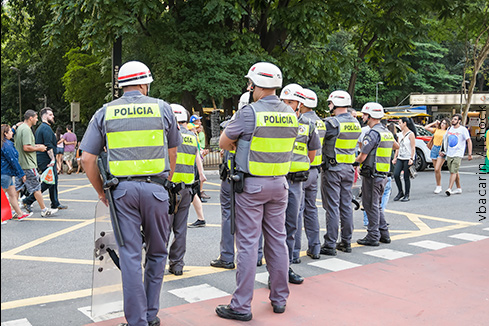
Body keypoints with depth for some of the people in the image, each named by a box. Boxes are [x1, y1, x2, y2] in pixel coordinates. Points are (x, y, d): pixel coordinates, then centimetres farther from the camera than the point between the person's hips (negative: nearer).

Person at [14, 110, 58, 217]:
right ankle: (44, 210, 6)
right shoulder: (26, 129, -17)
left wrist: (35, 146, 16)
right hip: (28, 165, -10)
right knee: (36, 188, -1)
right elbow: (26, 148, -24)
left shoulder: (19, 128, 15)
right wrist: (38, 148, -10)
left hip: (19, 164, 10)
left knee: (17, 188, 10)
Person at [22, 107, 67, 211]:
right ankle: (28, 201, -5)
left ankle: (55, 204, 17)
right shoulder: (46, 128, -14)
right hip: (46, 161, -11)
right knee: (48, 182, -8)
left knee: (53, 180, 13)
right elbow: (48, 146, -22)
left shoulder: (40, 128, 19)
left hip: (41, 160, 11)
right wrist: (53, 159, -22)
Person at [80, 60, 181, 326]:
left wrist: (101, 192, 14)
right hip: (155, 188, -1)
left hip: (122, 189, 1)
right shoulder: (162, 108, 6)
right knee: (157, 253, 14)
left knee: (130, 256, 5)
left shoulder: (104, 113, 7)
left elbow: (87, 159, 3)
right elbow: (172, 152, 14)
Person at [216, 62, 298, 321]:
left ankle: (241, 306, 5)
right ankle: (280, 299, 23)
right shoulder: (290, 114, 5)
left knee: (248, 243, -2)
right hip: (279, 184, 6)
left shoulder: (250, 112, -14)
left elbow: (223, 143, -5)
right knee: (277, 240, 12)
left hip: (251, 185, -6)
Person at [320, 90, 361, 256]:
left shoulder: (332, 123, -16)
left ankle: (330, 245, 1)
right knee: (346, 205, 12)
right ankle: (346, 242, 20)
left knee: (332, 207, -4)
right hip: (348, 168, 7)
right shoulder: (356, 123, 8)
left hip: (332, 169, -7)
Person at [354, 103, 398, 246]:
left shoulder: (373, 133, -17)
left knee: (371, 206, -1)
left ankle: (373, 236, 4)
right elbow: (396, 146, 31)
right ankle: (384, 234, 21)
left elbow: (362, 156, -18)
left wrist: (354, 162, 0)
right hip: (383, 175, 9)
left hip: (371, 175, -9)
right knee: (377, 205, 17)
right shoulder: (387, 132, 11)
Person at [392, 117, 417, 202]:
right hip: (400, 158, 6)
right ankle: (400, 192, 10)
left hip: (408, 159, -6)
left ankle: (406, 195, 9)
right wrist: (395, 158, 14)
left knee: (406, 177, -1)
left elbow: (413, 148, -10)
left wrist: (411, 159, -18)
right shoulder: (400, 134, 14)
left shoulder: (410, 134, -6)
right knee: (396, 175, -7)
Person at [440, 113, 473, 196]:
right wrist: (444, 151, 18)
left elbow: (469, 141, -6)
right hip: (449, 154, 6)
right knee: (454, 172, 12)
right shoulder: (449, 129, 11)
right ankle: (459, 188, 22)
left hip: (458, 154, -6)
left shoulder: (463, 130, -6)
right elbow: (445, 140, 22)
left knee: (453, 171, -15)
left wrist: (470, 154, -10)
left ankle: (449, 189, -20)